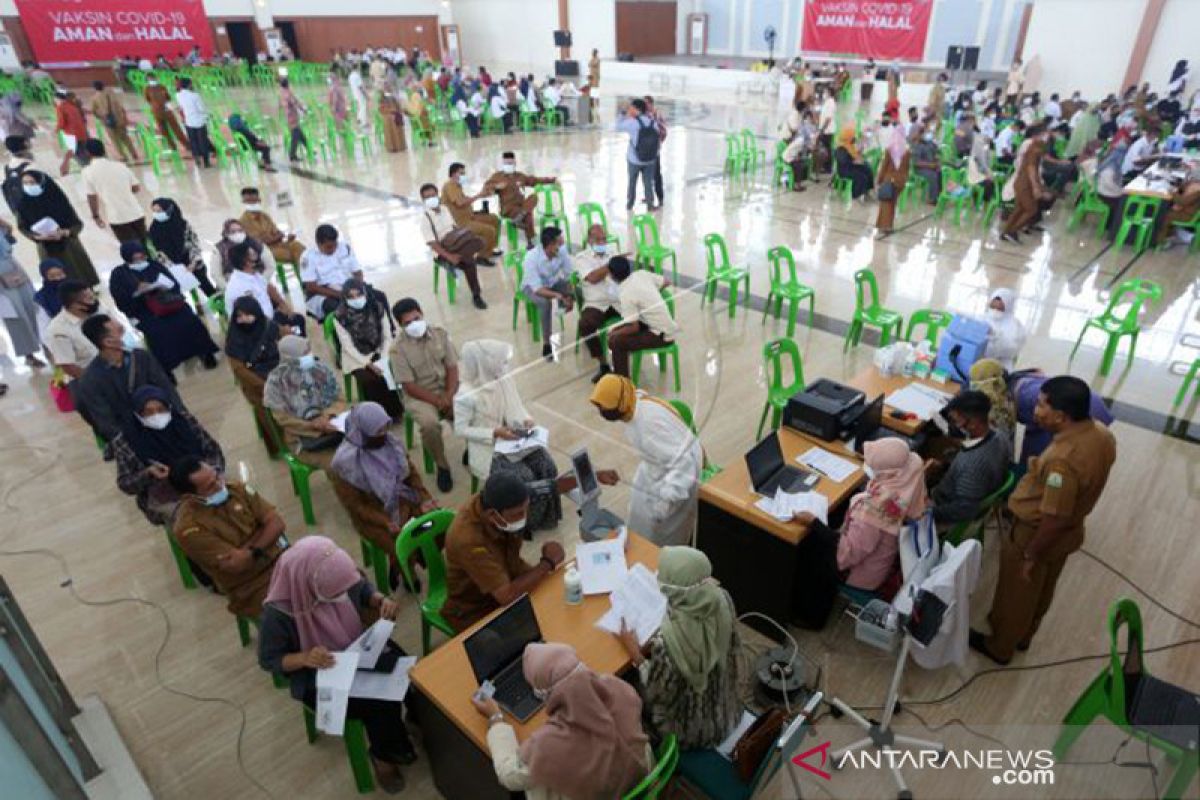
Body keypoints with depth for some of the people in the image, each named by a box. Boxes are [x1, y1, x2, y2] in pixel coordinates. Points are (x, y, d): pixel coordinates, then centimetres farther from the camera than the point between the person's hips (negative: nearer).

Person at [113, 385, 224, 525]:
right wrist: (148, 473, -21)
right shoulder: (125, 441, -6)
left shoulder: (183, 418, -2)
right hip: (164, 498, -2)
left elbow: (213, 450, 3)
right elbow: (125, 484, -1)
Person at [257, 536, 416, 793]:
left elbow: (364, 589, 2)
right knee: (380, 705, -20)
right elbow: (268, 659, -15)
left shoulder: (340, 578, -20)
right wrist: (304, 657, -33)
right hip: (317, 680, -4)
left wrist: (381, 600, -20)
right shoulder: (278, 613, -30)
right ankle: (386, 756, 13)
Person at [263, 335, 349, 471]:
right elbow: (283, 419, -9)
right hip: (301, 438, -3)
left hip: (329, 426, 4)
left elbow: (339, 401, 5)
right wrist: (314, 426, -21)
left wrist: (327, 415, -17)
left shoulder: (321, 370, -1)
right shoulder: (276, 380, -10)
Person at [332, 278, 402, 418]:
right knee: (369, 379, -28)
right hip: (357, 358, -2)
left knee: (392, 373, -24)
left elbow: (387, 336, -3)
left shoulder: (378, 307, -5)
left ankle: (396, 411, -4)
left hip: (379, 353, 2)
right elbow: (348, 346, -12)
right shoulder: (340, 316, -12)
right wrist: (368, 364, -20)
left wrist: (383, 359, -16)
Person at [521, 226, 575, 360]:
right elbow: (537, 289, -35)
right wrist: (559, 296, -47)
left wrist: (570, 295, -31)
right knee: (545, 302, -37)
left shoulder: (562, 252, -21)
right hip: (532, 286, -4)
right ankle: (547, 344, -25)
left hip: (553, 283, 4)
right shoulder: (532, 257, -33)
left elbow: (570, 276, -12)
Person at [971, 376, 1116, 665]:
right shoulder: (1102, 435, -11)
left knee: (1015, 595, 17)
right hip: (1070, 532, 8)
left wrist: (1030, 555, -17)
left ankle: (1000, 647, 40)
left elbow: (1055, 520, -30)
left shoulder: (1063, 460, -38)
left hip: (1037, 534, -8)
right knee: (1040, 592, 30)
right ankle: (1023, 635, 53)